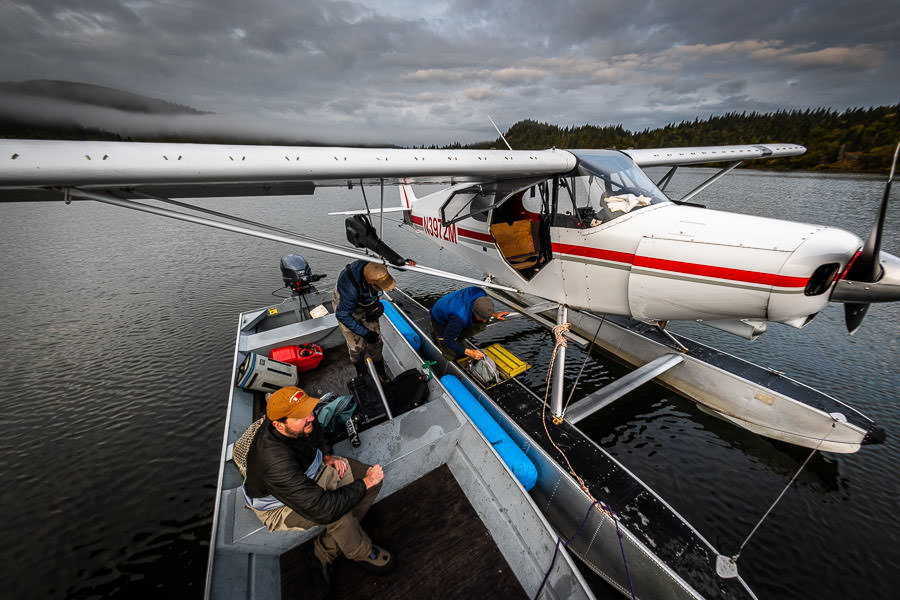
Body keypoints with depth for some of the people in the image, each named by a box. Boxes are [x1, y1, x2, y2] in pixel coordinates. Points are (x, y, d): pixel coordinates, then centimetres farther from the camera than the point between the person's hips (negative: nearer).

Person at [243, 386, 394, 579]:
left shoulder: (302, 423, -20)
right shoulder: (275, 462, -40)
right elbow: (323, 509, -39)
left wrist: (327, 457, -5)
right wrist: (364, 483, -29)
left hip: (311, 472, 7)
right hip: (280, 504, -7)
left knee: (373, 477, -6)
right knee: (339, 514, -33)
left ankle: (326, 549, 5)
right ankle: (362, 553, 1)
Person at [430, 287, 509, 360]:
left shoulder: (481, 293, -28)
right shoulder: (460, 318, -45)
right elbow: (448, 341, -32)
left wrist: (494, 314, -9)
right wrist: (469, 352, -33)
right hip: (440, 320, -6)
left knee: (481, 325, -16)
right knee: (453, 355, -14)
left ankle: (458, 337, 4)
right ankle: (437, 333, 11)